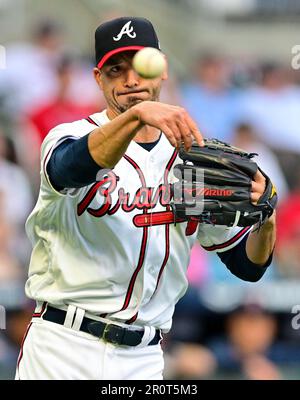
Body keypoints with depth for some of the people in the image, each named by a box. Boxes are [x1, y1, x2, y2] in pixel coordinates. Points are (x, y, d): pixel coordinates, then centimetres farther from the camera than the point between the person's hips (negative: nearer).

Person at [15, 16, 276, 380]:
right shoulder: (72, 135, -1)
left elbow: (248, 266, 9)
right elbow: (72, 167, -28)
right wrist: (137, 114, -43)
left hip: (143, 360, 3)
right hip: (63, 349, -3)